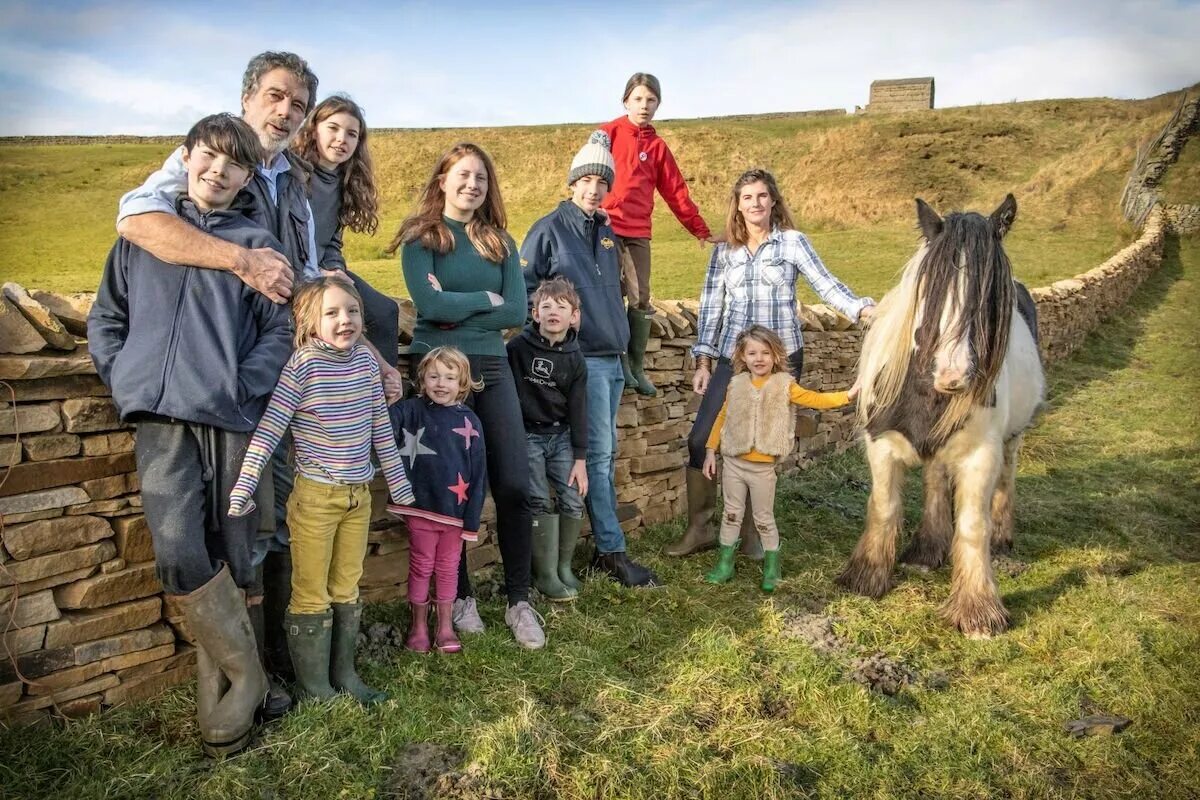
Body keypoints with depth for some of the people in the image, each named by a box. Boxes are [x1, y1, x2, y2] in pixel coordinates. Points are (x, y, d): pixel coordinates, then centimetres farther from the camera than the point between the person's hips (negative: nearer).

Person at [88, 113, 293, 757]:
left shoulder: (257, 244, 12)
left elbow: (279, 330, 5)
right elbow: (105, 318, 19)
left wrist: (241, 385, -9)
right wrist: (125, 380, 5)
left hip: (232, 420, 0)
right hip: (161, 420, 1)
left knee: (228, 562, 2)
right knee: (179, 554, -15)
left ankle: (223, 704, 18)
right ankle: (245, 681, 4)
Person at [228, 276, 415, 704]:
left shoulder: (366, 359, 1)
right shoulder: (303, 364, -15)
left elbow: (381, 428, 8)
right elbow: (269, 428, -17)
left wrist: (400, 485, 11)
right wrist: (242, 488, -22)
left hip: (359, 494, 5)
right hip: (315, 496, -5)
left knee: (347, 589, 16)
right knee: (312, 595, 8)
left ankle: (343, 672, 30)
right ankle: (314, 685, 22)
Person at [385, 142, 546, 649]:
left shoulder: (500, 242, 12)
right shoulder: (420, 237, 1)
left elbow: (516, 312, 0)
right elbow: (430, 305, -15)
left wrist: (458, 313, -9)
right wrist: (486, 299, -4)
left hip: (492, 367, 3)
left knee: (512, 485, -3)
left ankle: (519, 600, 9)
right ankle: (461, 595, 20)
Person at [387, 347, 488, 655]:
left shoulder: (470, 421, -3)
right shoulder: (413, 410, -5)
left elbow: (478, 472, -1)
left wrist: (473, 518, -2)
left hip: (456, 509, 1)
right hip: (421, 506, -1)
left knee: (448, 568, 16)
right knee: (421, 566, 13)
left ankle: (446, 626, 30)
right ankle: (419, 626, 29)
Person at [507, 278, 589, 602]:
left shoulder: (574, 359, -1)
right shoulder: (518, 346, -10)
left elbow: (577, 410, 0)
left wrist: (580, 459, -1)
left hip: (560, 435, 3)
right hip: (527, 434, -3)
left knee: (574, 501, -1)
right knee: (540, 503, -7)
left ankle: (563, 566, 19)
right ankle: (545, 574, 6)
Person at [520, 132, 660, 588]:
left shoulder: (606, 231, 16)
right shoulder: (549, 229, -5)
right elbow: (523, 289, -4)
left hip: (613, 357, 7)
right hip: (582, 358, -7)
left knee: (605, 453, 10)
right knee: (598, 453, -7)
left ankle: (604, 547, 18)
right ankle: (613, 551, 1)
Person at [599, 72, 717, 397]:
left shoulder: (657, 147, 13)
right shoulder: (608, 134, 4)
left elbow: (677, 193, 13)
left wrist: (702, 232, 10)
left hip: (638, 233, 3)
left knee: (641, 299, 1)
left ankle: (637, 367, 11)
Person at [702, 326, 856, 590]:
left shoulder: (784, 385, -4)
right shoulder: (737, 385, 2)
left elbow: (816, 399, -7)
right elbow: (722, 417, 7)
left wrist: (848, 395, -17)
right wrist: (711, 451, 6)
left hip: (763, 466, -2)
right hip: (733, 462, 2)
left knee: (764, 519, 8)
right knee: (731, 514, 13)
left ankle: (771, 567, 24)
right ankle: (725, 563, 24)